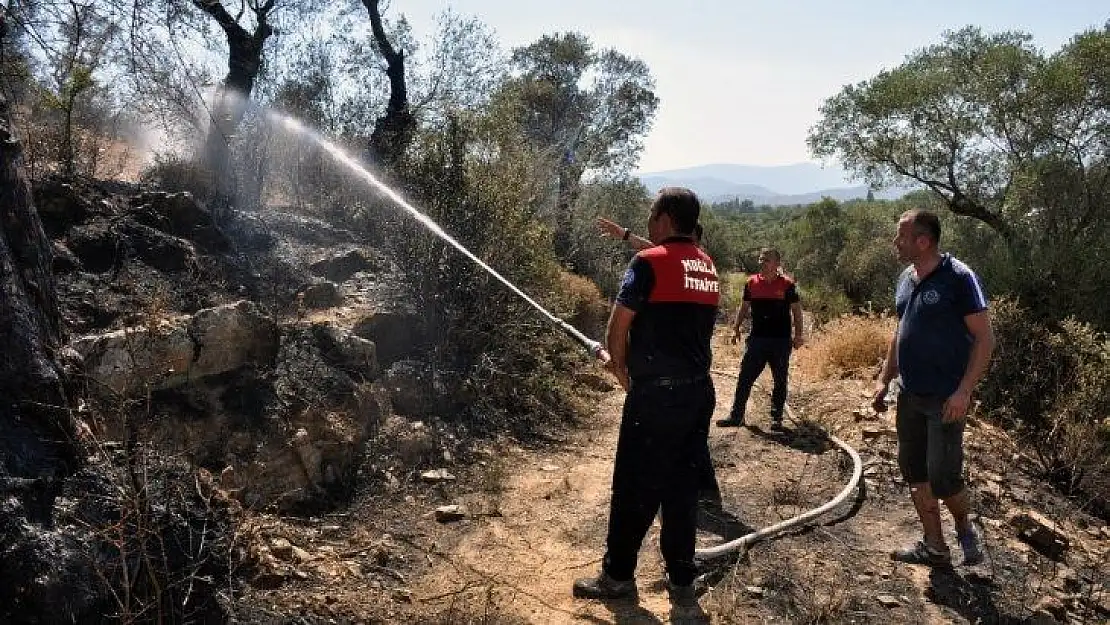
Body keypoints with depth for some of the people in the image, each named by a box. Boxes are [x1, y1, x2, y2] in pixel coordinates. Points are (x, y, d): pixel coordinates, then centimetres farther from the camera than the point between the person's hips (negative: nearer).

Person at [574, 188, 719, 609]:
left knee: (634, 487, 5)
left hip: (657, 395, -7)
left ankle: (618, 576, 17)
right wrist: (629, 358, 22)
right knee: (682, 487, 13)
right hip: (699, 391, 7)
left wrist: (620, 368, 10)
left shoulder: (649, 262, -11)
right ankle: (682, 582, 20)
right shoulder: (708, 267, 11)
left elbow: (619, 326, -7)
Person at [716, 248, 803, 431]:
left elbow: (796, 310, 2)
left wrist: (798, 334, -3)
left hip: (781, 340, -2)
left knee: (780, 381, 7)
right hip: (756, 339, 2)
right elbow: (744, 307, 13)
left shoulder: (787, 284, -3)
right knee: (745, 378, 3)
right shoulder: (752, 283, 4)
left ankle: (776, 418, 18)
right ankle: (736, 416, 10)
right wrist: (736, 328, 8)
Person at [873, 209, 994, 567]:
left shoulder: (958, 278, -14)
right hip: (910, 396, 8)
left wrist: (964, 391, -20)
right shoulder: (906, 279, 9)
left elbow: (985, 339, -13)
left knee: (942, 477, -6)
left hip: (945, 399, -7)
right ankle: (934, 547, 24)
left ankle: (965, 527, 24)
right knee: (914, 471, 11)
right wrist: (884, 380, 13)